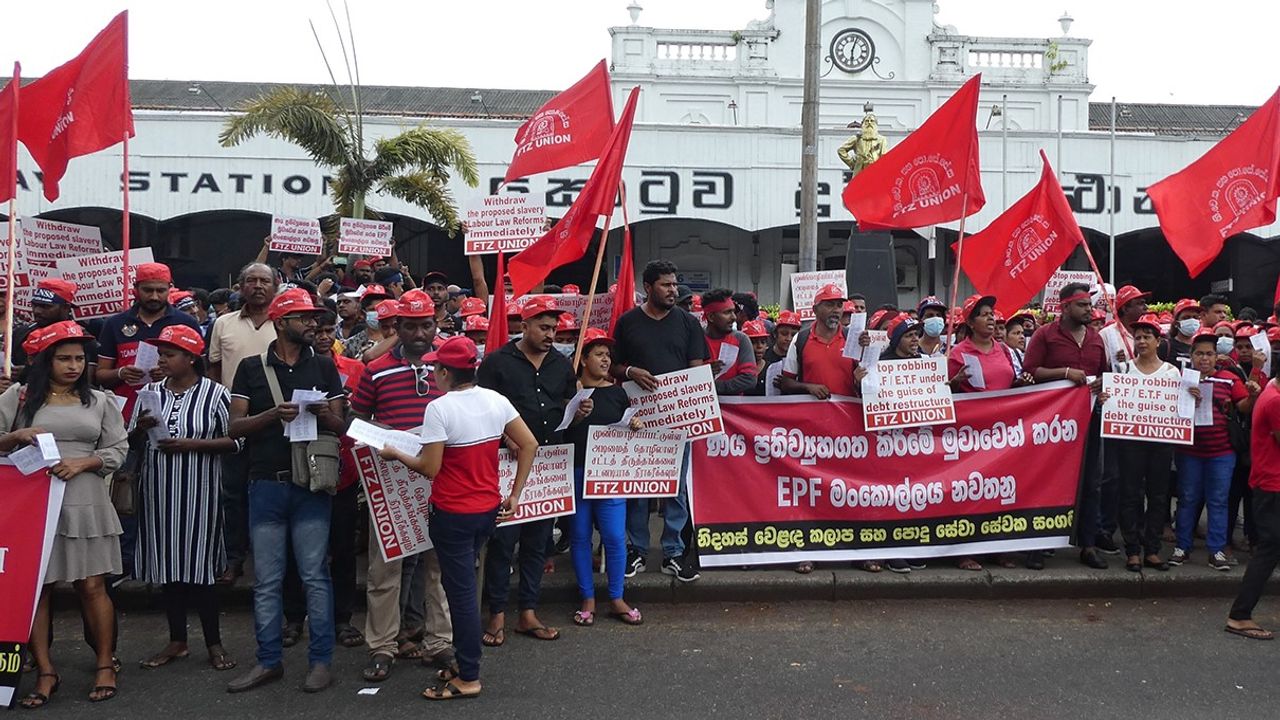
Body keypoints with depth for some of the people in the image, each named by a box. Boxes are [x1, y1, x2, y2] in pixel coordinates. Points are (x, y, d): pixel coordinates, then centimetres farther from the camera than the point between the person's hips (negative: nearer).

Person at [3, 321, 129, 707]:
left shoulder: (100, 401, 8)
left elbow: (118, 450, 5)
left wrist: (83, 462, -10)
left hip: (85, 502, 0)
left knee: (92, 586, 0)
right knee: (34, 586, 2)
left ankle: (105, 665, 13)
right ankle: (45, 672, 14)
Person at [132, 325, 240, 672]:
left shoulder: (215, 393, -5)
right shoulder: (151, 391, 9)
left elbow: (234, 441, -8)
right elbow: (132, 437, 16)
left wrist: (190, 444, -16)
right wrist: (142, 428, -6)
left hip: (198, 491, -4)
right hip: (159, 490, 5)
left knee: (200, 564, -1)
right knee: (167, 563, 9)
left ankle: (214, 642, 12)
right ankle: (177, 640, 21)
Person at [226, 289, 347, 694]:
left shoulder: (324, 368, 7)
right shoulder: (251, 368, 5)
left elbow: (341, 426, 5)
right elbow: (235, 427, 0)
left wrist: (325, 415, -17)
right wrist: (274, 414, -18)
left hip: (311, 484, 0)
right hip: (266, 485, 1)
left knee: (315, 576, 1)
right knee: (266, 581, 7)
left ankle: (321, 660, 10)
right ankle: (268, 661, 19)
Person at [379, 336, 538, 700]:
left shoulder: (439, 408, -18)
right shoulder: (496, 400, 0)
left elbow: (430, 468, -16)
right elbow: (529, 445, 2)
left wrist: (396, 454, 1)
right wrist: (515, 494, 8)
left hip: (452, 515, -7)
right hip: (489, 509, 7)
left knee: (461, 592, 3)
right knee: (462, 585, 20)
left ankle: (468, 678, 13)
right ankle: (465, 661, 29)